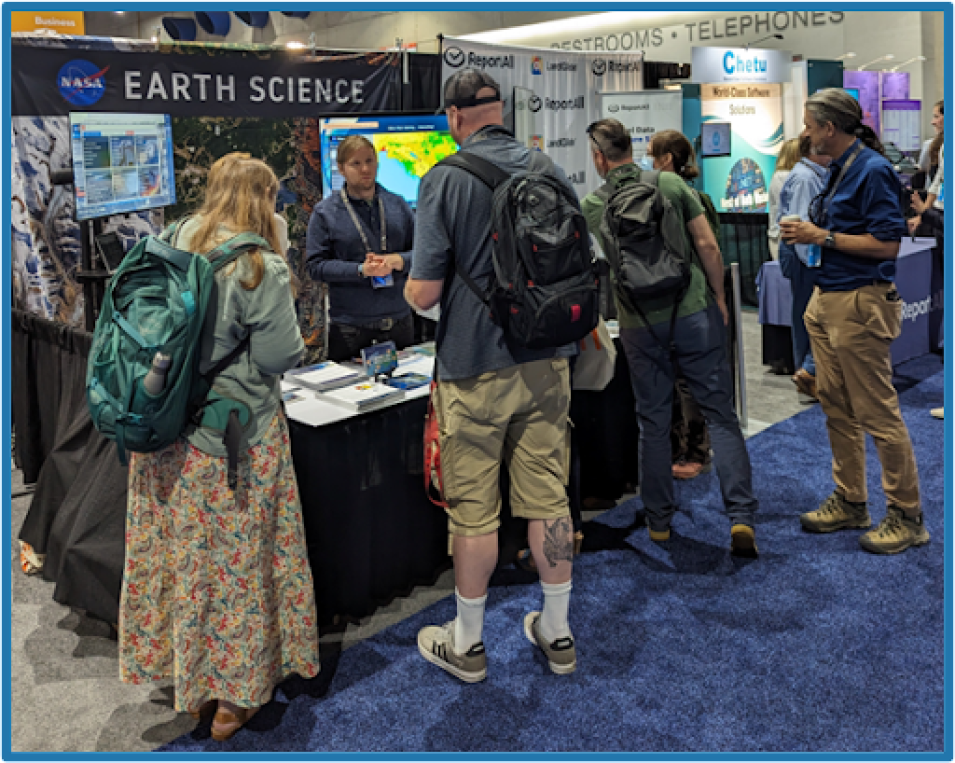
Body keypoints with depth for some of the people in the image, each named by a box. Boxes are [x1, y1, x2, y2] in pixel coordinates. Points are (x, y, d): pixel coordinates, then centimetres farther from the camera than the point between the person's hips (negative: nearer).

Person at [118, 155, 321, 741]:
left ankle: (184, 674, 35)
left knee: (177, 551, 17)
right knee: (237, 559, 8)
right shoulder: (261, 269, -16)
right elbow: (280, 357, -16)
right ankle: (233, 695, 21)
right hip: (234, 437, -6)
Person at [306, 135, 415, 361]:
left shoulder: (397, 204, 9)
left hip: (399, 319, 3)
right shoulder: (325, 212, -1)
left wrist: (400, 260, -12)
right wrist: (360, 270, -18)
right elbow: (316, 265, -7)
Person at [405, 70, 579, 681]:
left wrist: (409, 286, 9)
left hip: (476, 368, -5)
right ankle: (557, 633, 26)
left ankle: (467, 643, 23)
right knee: (548, 498, 12)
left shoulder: (446, 179, -11)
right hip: (547, 362, 5)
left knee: (475, 509, 7)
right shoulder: (552, 172, 3)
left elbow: (424, 293, -14)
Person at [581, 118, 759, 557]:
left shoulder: (592, 206, 1)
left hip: (640, 325, 1)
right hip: (694, 311, 0)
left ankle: (659, 519, 20)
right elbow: (708, 247, -4)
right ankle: (741, 516, -2)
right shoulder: (671, 184, 0)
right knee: (719, 413, 4)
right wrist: (718, 296, 8)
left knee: (653, 422, 12)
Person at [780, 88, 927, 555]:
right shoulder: (838, 169, 14)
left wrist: (824, 237, -16)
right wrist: (806, 233, 6)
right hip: (827, 301, 10)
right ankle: (850, 502, 27)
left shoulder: (872, 170, -14)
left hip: (860, 304, -10)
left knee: (877, 413, -3)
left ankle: (907, 517, 9)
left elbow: (887, 242, -20)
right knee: (836, 408, 14)